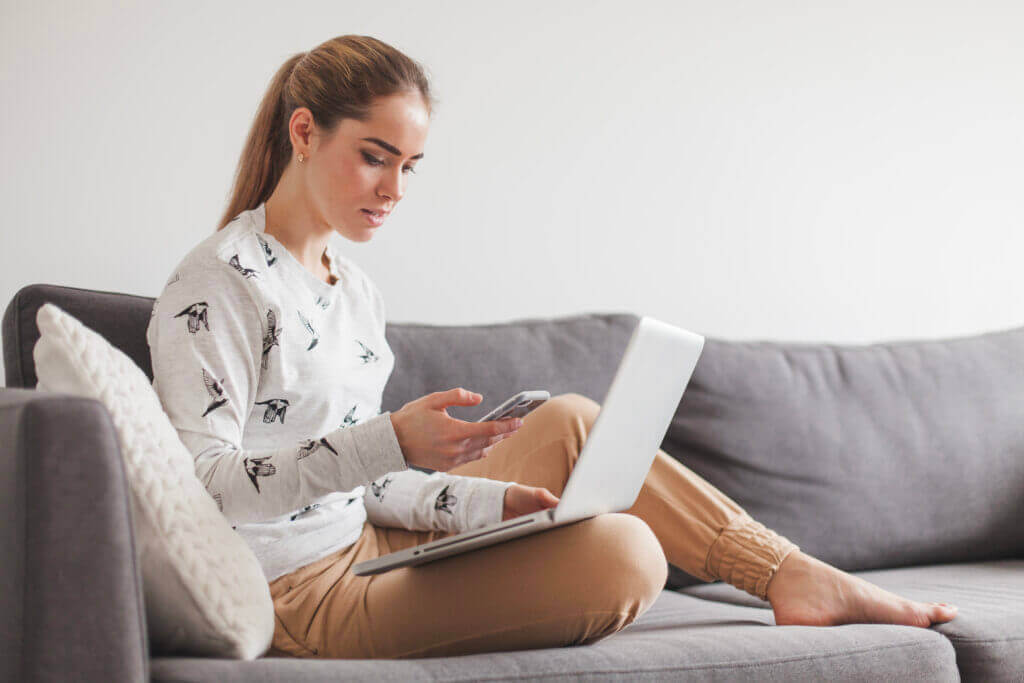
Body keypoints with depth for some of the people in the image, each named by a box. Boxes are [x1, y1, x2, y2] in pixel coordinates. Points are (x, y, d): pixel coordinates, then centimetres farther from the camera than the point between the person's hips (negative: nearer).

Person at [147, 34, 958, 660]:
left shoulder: (355, 291, 13)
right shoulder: (217, 286, -14)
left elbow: (366, 480, 14)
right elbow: (204, 484, -23)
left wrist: (490, 500, -2)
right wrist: (389, 442, -32)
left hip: (363, 548, 9)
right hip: (302, 594, -9)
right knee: (625, 554, -22)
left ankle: (793, 575, 13)